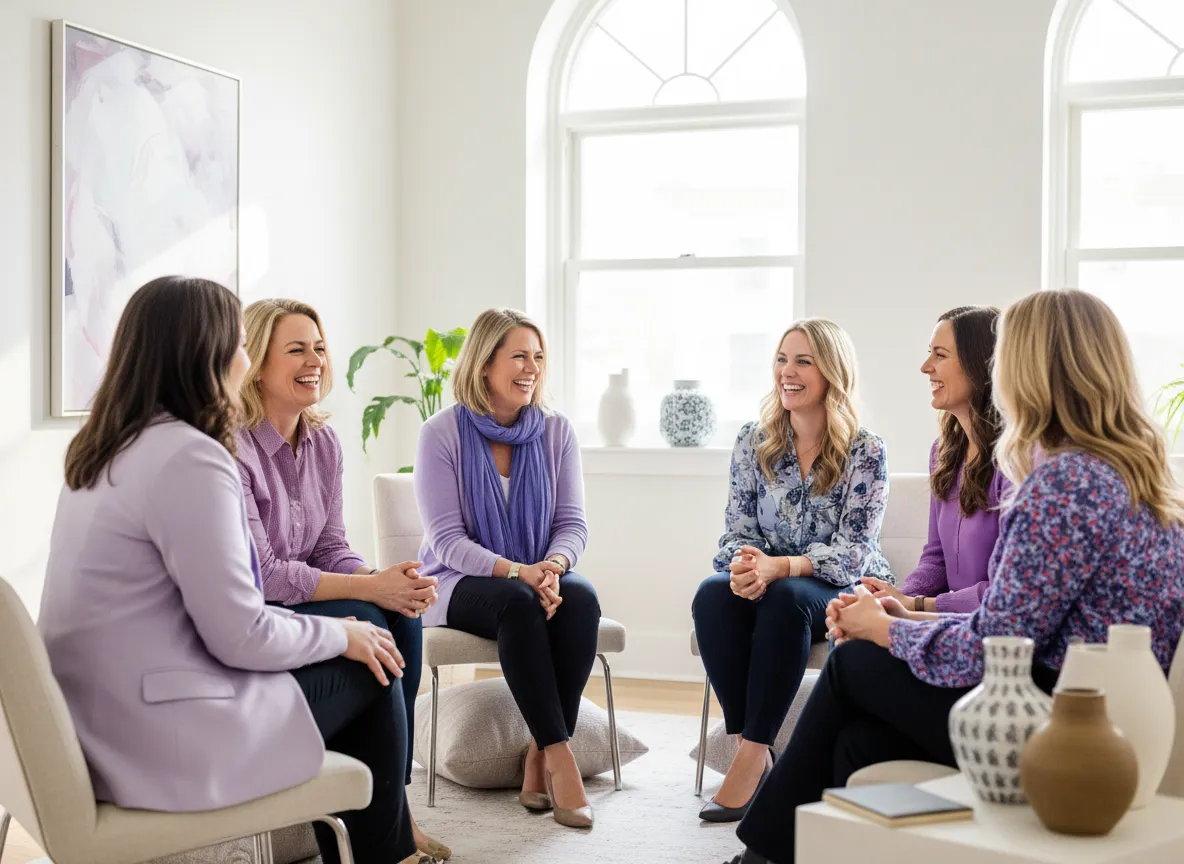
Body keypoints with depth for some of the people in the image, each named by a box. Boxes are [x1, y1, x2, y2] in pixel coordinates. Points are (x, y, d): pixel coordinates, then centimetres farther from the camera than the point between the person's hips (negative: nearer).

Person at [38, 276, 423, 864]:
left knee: (360, 647, 20)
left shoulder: (106, 450, 9)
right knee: (367, 676, 8)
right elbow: (241, 637, -20)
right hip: (161, 744, -9)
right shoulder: (189, 458, -21)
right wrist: (341, 634, -2)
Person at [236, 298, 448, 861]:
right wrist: (370, 588, -24)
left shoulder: (323, 443, 5)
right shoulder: (230, 447, -20)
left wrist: (394, 582, -16)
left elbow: (331, 549, 5)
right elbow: (260, 576, -23)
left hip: (296, 602, 7)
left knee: (402, 618, -17)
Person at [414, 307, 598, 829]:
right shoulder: (442, 433, -6)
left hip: (541, 577, 3)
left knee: (580, 598, -30)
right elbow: (447, 538, -11)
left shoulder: (555, 431, 5)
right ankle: (560, 757, -32)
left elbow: (572, 522, 1)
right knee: (519, 604, -36)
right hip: (462, 584, -3)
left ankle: (541, 759, -23)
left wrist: (553, 566, -23)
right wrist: (516, 572, -28)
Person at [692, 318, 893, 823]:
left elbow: (852, 551, -14)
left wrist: (779, 566, -31)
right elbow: (739, 530, 3)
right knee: (713, 594, -29)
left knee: (786, 598, -37)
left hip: (842, 592, -3)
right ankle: (753, 748, -27)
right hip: (769, 583, 4)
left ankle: (752, 755, -32)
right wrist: (744, 565, -22)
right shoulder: (753, 444, 5)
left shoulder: (866, 453, -7)